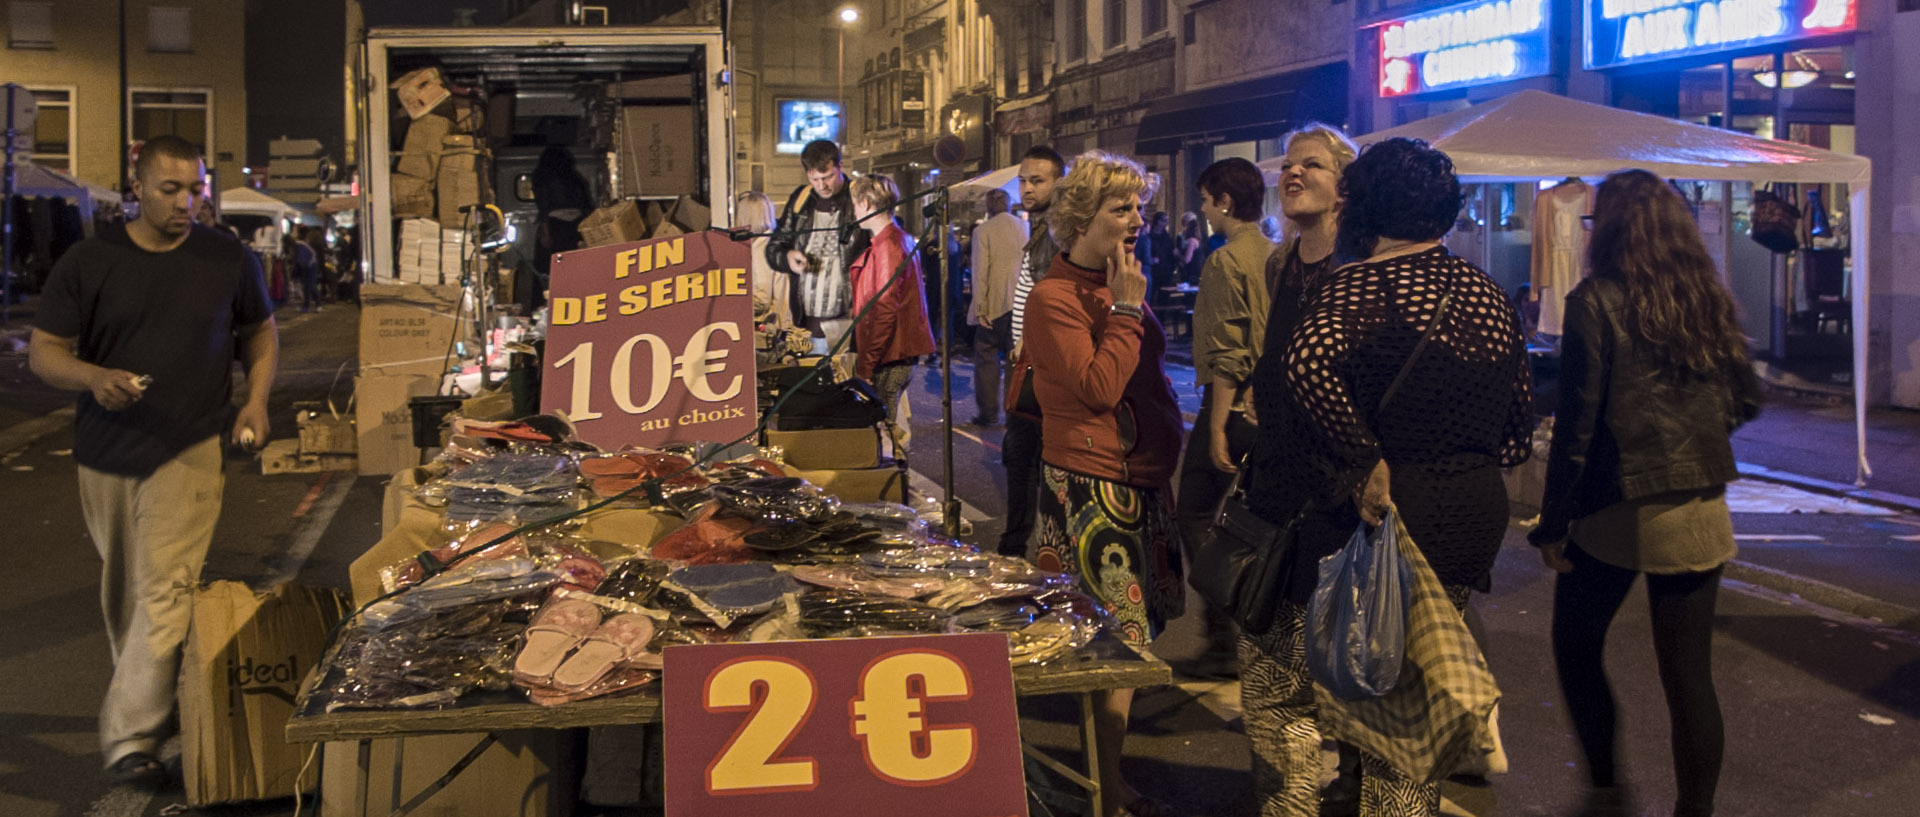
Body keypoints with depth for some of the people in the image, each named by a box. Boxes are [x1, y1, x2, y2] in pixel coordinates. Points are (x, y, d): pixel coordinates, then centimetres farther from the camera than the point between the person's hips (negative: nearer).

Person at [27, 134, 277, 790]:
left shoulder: (228, 259, 2)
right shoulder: (89, 262, -1)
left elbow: (260, 330, 15)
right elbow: (43, 350, 2)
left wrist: (257, 400, -1)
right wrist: (94, 378, -19)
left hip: (189, 450, -2)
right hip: (106, 449, 2)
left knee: (165, 589, -12)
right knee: (122, 589, 14)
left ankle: (131, 736, -9)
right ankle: (150, 693, 33)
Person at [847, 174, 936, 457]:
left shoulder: (887, 246, -15)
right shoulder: (899, 239, 16)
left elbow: (885, 311, -21)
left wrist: (866, 366, -19)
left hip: (890, 356, -10)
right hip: (898, 353, 10)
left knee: (885, 429, -5)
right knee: (893, 428, 12)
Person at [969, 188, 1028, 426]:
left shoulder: (983, 231, -9)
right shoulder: (1024, 227, 4)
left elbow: (980, 271, -11)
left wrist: (980, 308, -9)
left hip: (995, 304, -4)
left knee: (986, 357, 5)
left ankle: (989, 412, 3)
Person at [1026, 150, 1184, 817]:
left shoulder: (1122, 287, 16)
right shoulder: (1054, 299, -11)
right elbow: (1099, 387, -22)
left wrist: (1168, 462, 20)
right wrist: (1127, 308, -16)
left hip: (1140, 480, 9)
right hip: (1090, 485, -9)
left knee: (1138, 628, 12)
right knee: (1122, 638, -8)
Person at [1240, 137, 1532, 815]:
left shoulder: (1358, 286, -13)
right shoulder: (1490, 296, 8)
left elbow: (1308, 363, -35)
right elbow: (1519, 433, 13)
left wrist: (1366, 460, -27)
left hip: (1373, 520, -7)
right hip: (1472, 522, 7)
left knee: (1281, 684, 10)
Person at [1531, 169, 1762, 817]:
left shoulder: (1596, 302, -10)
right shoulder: (1709, 301, 5)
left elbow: (1577, 424, -11)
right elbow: (1745, 402, 14)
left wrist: (1552, 523, -5)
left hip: (1619, 511, -4)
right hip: (1701, 515, 4)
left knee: (1576, 645, 16)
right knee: (1689, 673, 9)